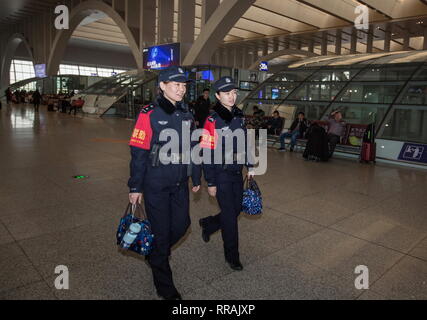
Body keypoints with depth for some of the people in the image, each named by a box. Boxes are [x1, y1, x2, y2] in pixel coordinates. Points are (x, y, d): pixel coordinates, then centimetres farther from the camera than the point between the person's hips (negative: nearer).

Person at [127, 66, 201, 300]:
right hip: (156, 185, -6)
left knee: (182, 224, 14)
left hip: (180, 184, 6)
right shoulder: (149, 114, -13)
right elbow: (138, 152, -12)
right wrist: (135, 187, -11)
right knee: (161, 231, 5)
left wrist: (196, 178, 15)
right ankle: (165, 286, 26)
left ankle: (157, 253, 46)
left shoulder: (186, 114, 6)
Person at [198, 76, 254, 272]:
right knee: (229, 215, 1)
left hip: (237, 173, 7)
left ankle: (207, 224, 42)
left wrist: (249, 166, 15)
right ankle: (232, 256, 21)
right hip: (221, 175, -7)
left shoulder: (239, 116, 5)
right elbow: (207, 155, -16)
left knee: (236, 209, 16)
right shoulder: (212, 121, -16)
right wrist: (210, 183, -15)